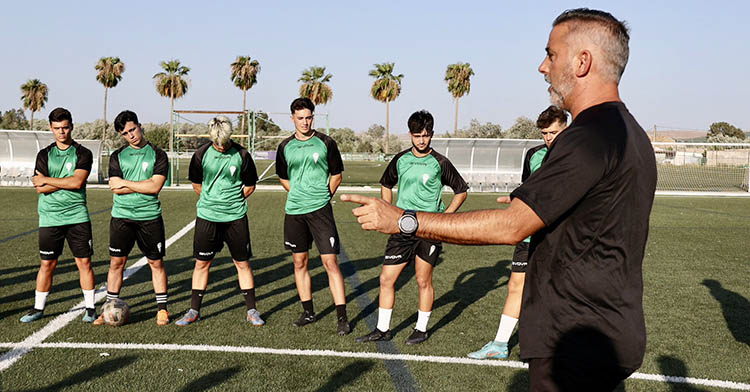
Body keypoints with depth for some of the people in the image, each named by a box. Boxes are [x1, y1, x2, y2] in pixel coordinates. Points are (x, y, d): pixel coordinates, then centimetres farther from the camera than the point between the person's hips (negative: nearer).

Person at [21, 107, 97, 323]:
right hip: (49, 218, 2)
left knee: (84, 262, 1)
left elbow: (77, 182, -13)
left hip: (77, 216, -1)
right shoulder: (44, 155, 8)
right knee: (47, 263, 7)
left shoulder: (83, 154, 2)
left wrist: (47, 180, -6)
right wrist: (67, 182, -10)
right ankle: (38, 308, 21)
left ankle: (90, 307, 11)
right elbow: (40, 188, -3)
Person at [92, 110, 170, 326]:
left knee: (156, 263, 4)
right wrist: (143, 186, -7)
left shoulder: (158, 154, 0)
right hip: (122, 216, 2)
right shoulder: (117, 156, 7)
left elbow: (155, 187, -11)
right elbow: (115, 188, -4)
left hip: (150, 217, -2)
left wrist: (125, 183, -6)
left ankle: (162, 309, 14)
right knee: (116, 262, 4)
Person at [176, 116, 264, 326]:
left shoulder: (241, 155, -5)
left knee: (242, 263, 4)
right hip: (207, 216, 1)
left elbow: (250, 186, 7)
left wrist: (233, 202, 8)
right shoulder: (202, 153, -3)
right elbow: (196, 183, 12)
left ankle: (251, 311, 15)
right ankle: (194, 311, 19)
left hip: (236, 217, -1)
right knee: (202, 263, 6)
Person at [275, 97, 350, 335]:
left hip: (320, 209, -4)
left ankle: (342, 317, -1)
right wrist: (298, 195, 11)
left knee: (330, 262, -7)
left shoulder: (325, 143, -1)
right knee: (300, 262, 10)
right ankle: (308, 312, 23)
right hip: (294, 211, 4)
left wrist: (322, 197, 4)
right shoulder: (285, 147, 8)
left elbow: (336, 174, 7)